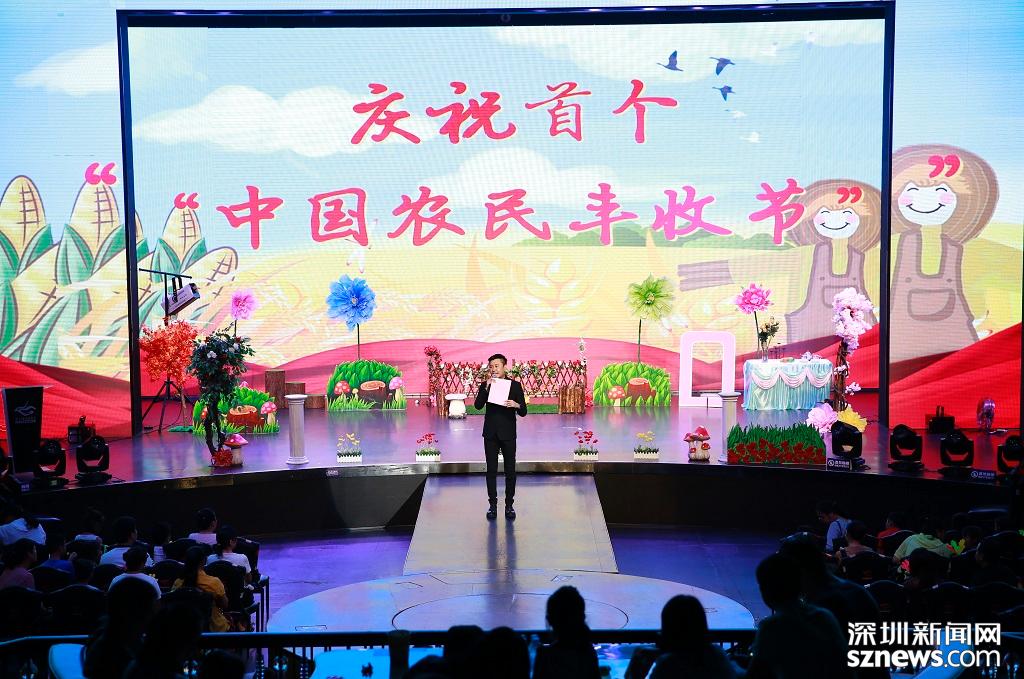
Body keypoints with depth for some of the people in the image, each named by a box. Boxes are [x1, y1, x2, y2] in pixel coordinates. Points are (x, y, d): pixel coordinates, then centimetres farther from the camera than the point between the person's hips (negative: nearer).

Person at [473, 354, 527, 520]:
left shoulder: (515, 385, -1)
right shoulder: (486, 385, 3)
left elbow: (523, 412, -3)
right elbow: (478, 405, -12)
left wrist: (516, 405, -25)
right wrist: (486, 388, -21)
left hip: (508, 434, -1)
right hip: (490, 434, 1)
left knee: (510, 471, 4)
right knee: (491, 470, 5)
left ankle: (509, 505, 13)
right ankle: (492, 504, 13)